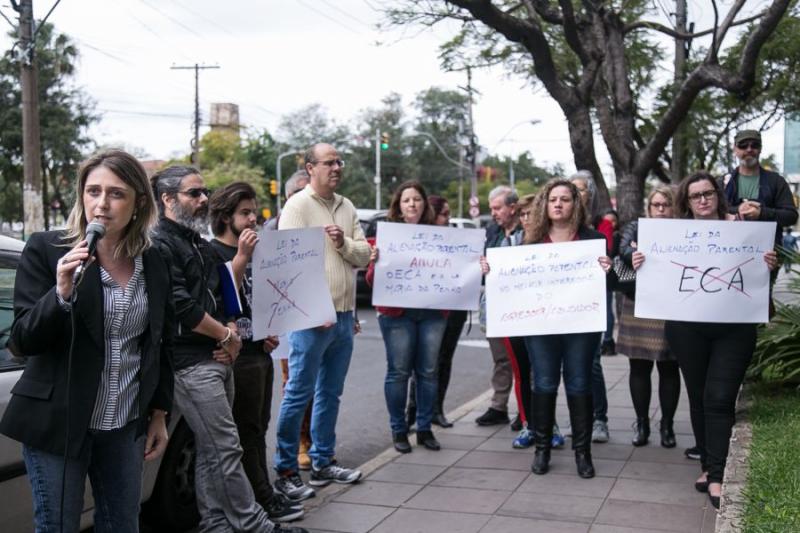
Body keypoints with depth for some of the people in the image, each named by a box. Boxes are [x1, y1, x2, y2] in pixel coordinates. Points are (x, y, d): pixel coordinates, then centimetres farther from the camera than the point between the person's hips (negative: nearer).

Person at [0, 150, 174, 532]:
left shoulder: (153, 263, 2)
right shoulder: (46, 250, -10)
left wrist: (159, 413, 11)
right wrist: (61, 294, -29)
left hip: (126, 425, 4)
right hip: (58, 423, -4)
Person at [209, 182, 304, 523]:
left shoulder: (252, 250, 18)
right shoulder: (214, 252, -8)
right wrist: (241, 257, -26)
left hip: (260, 351, 9)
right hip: (239, 355, -8)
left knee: (257, 429, 12)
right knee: (246, 431, -2)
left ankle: (263, 494, 18)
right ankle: (263, 501, 3)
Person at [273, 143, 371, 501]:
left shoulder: (347, 207, 14)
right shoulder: (298, 205, -7)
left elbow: (363, 256, 11)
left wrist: (344, 243, -11)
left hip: (344, 315, 7)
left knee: (330, 393, 14)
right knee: (298, 394, -3)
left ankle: (323, 463, 24)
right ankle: (285, 471, 5)